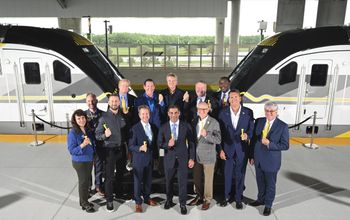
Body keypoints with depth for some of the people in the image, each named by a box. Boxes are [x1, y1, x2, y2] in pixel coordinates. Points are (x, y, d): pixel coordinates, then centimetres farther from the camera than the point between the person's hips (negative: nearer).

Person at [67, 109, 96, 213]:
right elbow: (71, 150, -20)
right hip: (80, 162, -6)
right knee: (83, 182, 8)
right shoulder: (73, 133, -18)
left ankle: (84, 201, 35)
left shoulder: (88, 130, 0)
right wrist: (83, 145, -31)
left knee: (87, 181, 17)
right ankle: (84, 203, 26)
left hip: (89, 160, 6)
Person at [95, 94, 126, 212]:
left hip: (121, 149, 4)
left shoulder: (122, 116, 3)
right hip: (110, 150, -4)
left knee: (121, 173, 18)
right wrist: (105, 135, -31)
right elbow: (97, 135, -11)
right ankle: (109, 200, 14)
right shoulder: (104, 117, -10)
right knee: (109, 176, 1)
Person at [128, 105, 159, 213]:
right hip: (139, 159, -5)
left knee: (148, 180, 18)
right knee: (138, 180, 7)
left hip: (150, 158, 5)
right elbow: (131, 146, -15)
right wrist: (140, 148, -32)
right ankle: (138, 202, 22)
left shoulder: (153, 127, 4)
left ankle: (147, 198, 36)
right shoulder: (135, 128, -13)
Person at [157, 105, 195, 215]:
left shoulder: (186, 126, -2)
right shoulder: (163, 127, 0)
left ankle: (183, 204, 19)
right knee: (168, 181, 15)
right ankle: (169, 200, 37)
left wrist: (191, 158, -4)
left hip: (182, 158, -1)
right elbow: (159, 143, 1)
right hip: (169, 158, 2)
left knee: (183, 182, 1)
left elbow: (191, 143, 0)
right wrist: (167, 144, -20)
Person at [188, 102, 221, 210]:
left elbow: (218, 140, -16)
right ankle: (199, 196, 37)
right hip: (196, 155, 5)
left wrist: (206, 135, -31)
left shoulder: (214, 123, -11)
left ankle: (207, 200, 28)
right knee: (196, 178, 16)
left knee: (208, 179, 9)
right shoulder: (195, 121, 4)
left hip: (208, 156, -5)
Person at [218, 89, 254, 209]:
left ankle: (238, 198, 30)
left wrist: (247, 135, -21)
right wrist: (221, 149, -5)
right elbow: (220, 132, -2)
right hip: (227, 148, 0)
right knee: (227, 173, 13)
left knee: (240, 174, 12)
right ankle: (227, 196, 33)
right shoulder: (223, 112, -4)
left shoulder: (248, 112, -5)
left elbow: (251, 129, 1)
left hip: (242, 149, 0)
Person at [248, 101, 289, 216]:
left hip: (271, 161, -4)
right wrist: (252, 155, 6)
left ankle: (268, 205, 32)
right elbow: (253, 139, 5)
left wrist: (269, 144, -24)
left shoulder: (283, 126, -12)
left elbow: (285, 145, -12)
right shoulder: (259, 121, -1)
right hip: (258, 159, 4)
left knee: (270, 184, 13)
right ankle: (261, 199, 42)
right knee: (260, 182, 20)